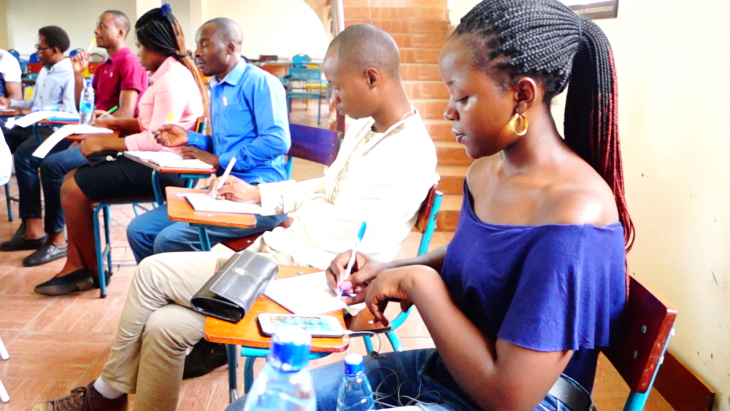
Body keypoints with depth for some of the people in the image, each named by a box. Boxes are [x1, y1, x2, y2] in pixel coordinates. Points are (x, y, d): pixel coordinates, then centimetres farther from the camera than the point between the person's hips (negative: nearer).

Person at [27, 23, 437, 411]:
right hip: (284, 256, 9)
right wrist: (257, 194, 15)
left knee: (154, 272, -4)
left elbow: (327, 238, -24)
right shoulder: (366, 127, 9)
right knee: (165, 324, 1)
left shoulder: (405, 156, -22)